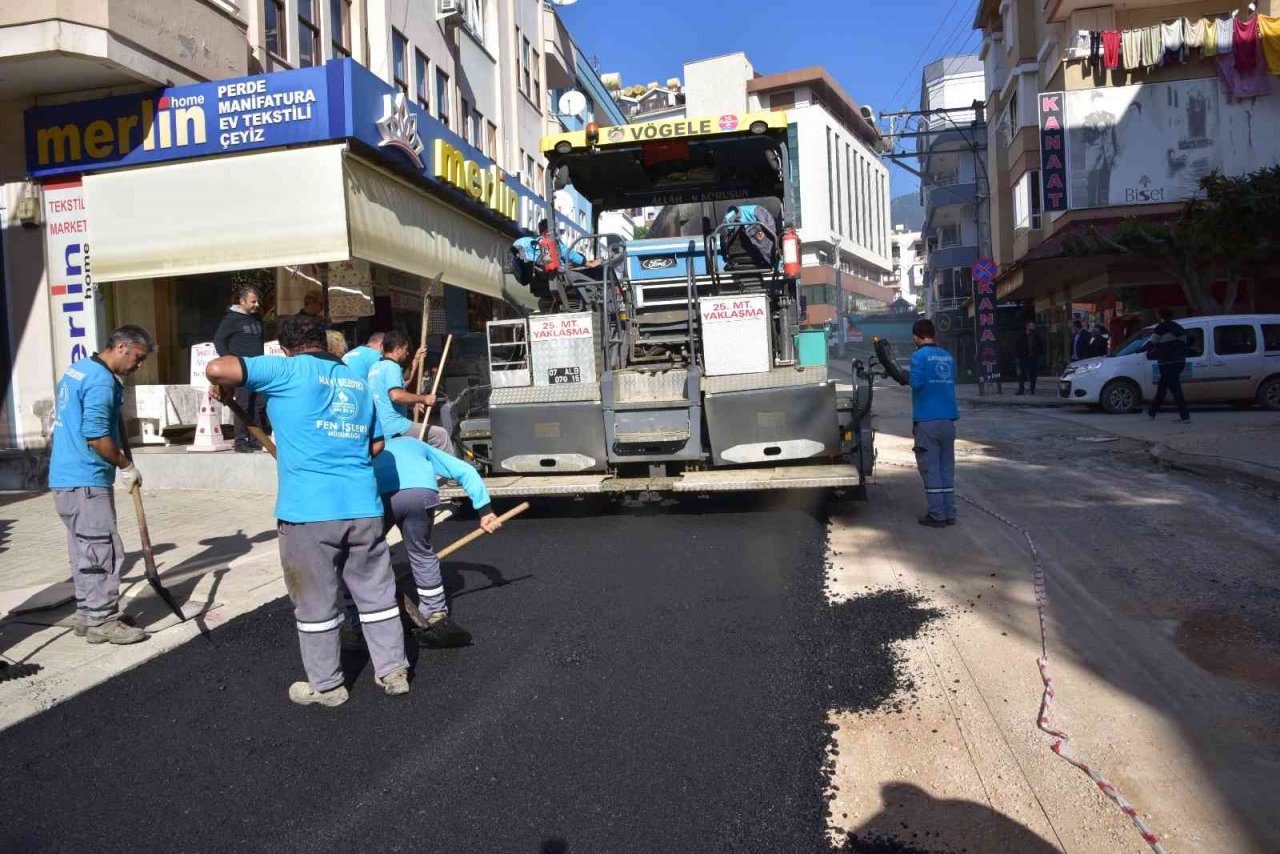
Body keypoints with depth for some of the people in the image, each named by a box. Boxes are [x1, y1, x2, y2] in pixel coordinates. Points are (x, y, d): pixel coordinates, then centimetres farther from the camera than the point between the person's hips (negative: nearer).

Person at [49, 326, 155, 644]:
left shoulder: (77, 369, 15)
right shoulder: (101, 381, -17)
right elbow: (96, 436, -23)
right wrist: (126, 466, -10)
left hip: (66, 478, 10)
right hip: (86, 481, -10)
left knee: (85, 552, 16)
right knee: (104, 552, -4)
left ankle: (87, 614, 24)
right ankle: (102, 622, 2)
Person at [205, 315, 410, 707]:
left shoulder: (289, 370, -2)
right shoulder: (357, 382, 16)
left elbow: (217, 369, -11)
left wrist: (226, 389, 10)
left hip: (308, 511, -5)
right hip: (363, 506, 5)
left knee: (316, 605, 10)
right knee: (376, 594, 16)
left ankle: (326, 686, 22)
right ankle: (393, 671, 25)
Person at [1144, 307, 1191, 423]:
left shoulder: (1161, 328, -9)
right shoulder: (1179, 328, 17)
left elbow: (1152, 343, -9)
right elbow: (1183, 345, 20)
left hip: (1167, 363, -8)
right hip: (1179, 362, 8)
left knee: (1176, 390, -9)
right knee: (1161, 387, 19)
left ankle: (1185, 416, -13)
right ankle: (1152, 412, 28)